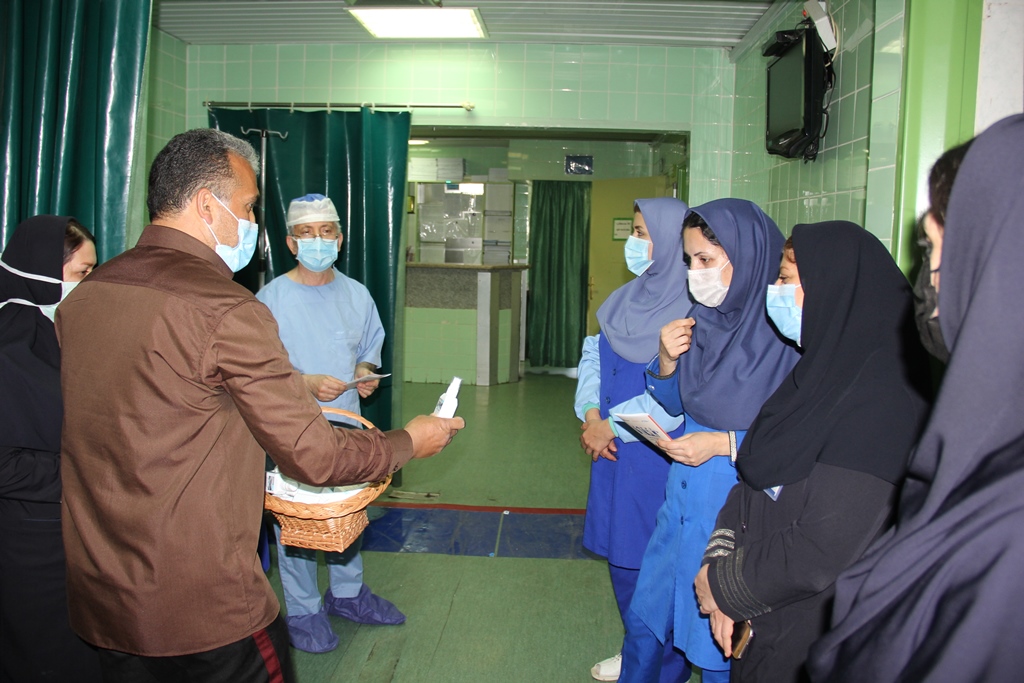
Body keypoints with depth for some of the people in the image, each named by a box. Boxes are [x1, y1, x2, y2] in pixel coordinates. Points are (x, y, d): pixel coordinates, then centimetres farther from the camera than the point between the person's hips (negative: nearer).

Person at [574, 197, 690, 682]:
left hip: (658, 455, -7)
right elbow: (594, 354, 12)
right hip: (613, 447, 7)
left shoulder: (692, 308, -17)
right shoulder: (629, 297, 8)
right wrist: (590, 412, -5)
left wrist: (612, 425, -17)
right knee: (620, 551, 16)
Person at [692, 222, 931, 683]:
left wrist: (724, 584, -14)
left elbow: (823, 550, -27)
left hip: (816, 638, -7)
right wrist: (721, 556, -8)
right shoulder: (825, 369, 3)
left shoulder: (879, 395, -25)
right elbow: (757, 473, 5)